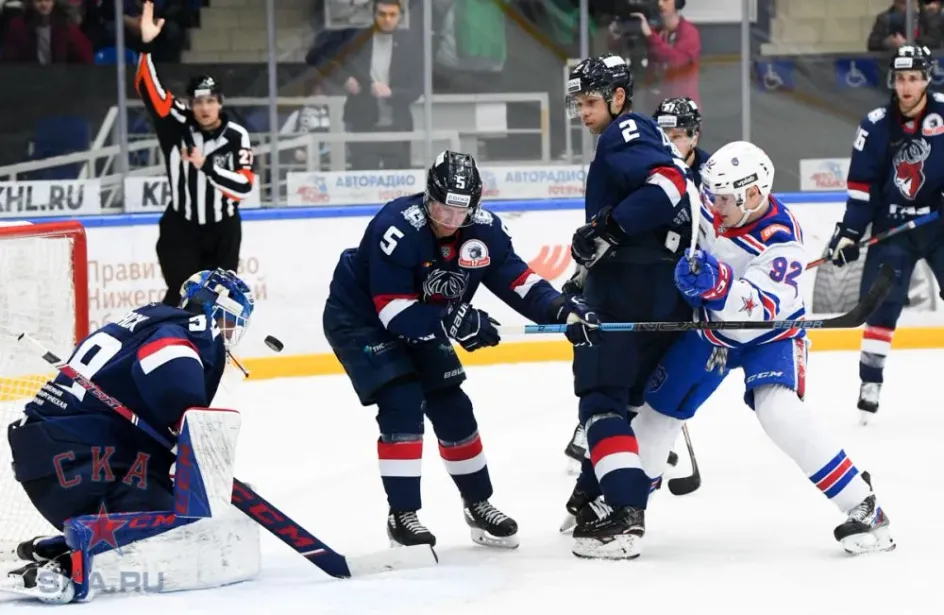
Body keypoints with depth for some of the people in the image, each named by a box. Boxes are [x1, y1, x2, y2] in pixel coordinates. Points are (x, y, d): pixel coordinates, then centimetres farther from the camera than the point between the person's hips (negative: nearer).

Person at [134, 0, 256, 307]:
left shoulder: (237, 137, -14)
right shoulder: (176, 124, -12)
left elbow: (244, 186, -21)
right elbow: (148, 87, -23)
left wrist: (207, 166, -33)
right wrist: (146, 44, -36)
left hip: (223, 231, 1)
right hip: (181, 227, -1)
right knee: (182, 296, -10)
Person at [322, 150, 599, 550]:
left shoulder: (483, 229, -14)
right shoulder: (398, 228, -33)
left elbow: (517, 280, -9)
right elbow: (394, 313, -34)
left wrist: (564, 310, -24)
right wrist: (457, 322, -40)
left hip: (421, 323, 7)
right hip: (359, 319, -7)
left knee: (452, 407, 6)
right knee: (402, 403, -21)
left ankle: (478, 504, 24)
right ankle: (402, 515, -13)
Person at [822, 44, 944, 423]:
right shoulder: (877, 126, -3)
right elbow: (861, 185, 1)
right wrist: (849, 232, -2)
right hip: (893, 225, 1)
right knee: (881, 303, -5)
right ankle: (870, 381, 0)